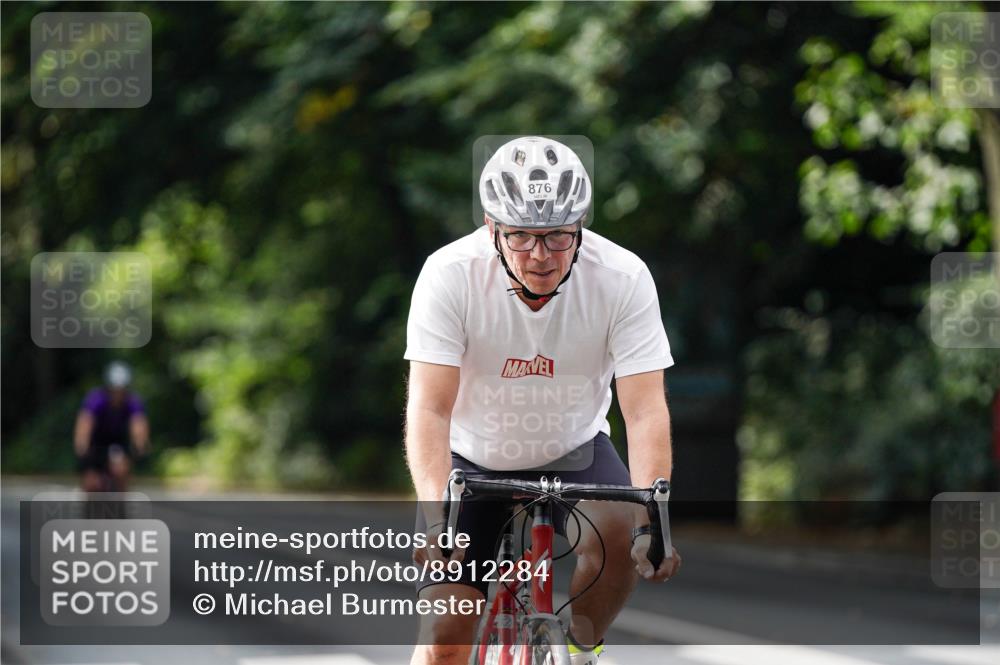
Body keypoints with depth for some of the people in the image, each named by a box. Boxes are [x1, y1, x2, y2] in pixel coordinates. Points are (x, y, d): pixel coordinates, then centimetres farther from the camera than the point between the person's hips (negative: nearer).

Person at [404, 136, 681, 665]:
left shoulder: (623, 277, -22)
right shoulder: (450, 275, -24)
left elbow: (645, 409, -25)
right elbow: (429, 408, -30)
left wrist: (652, 516, -41)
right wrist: (437, 518, -45)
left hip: (574, 452, 1)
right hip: (473, 461, 0)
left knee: (617, 533, -30)